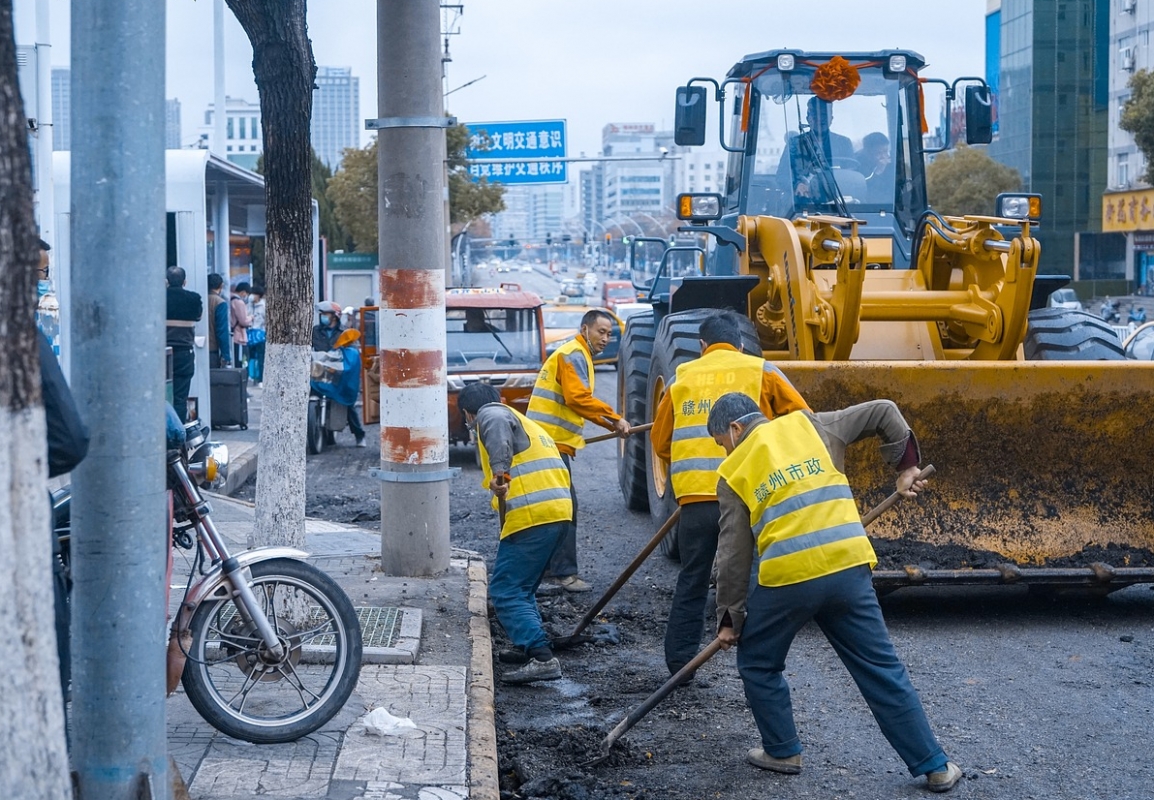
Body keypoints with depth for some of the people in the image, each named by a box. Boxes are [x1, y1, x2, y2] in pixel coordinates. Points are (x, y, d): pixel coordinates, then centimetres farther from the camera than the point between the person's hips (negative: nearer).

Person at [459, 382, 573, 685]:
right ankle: (529, 646, 27)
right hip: (559, 511, 9)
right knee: (522, 586, 24)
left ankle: (542, 658, -21)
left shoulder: (490, 414, 4)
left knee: (506, 591, -9)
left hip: (532, 514, -9)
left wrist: (499, 471, -30)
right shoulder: (527, 424, 32)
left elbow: (498, 428, -21)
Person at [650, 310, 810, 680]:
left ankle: (679, 662, 17)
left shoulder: (682, 378, 13)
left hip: (694, 496, 2)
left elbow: (660, 441, 16)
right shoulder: (760, 371, 7)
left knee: (691, 581, 14)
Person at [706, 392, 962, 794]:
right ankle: (934, 767, 12)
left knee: (758, 665, 22)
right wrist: (907, 465, 26)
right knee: (883, 671, 10)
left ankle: (782, 752, 26)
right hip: (849, 567, 3)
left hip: (786, 578, -3)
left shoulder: (734, 472, 8)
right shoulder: (808, 425, 15)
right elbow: (884, 412, 16)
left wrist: (730, 618, 15)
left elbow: (734, 555, 7)